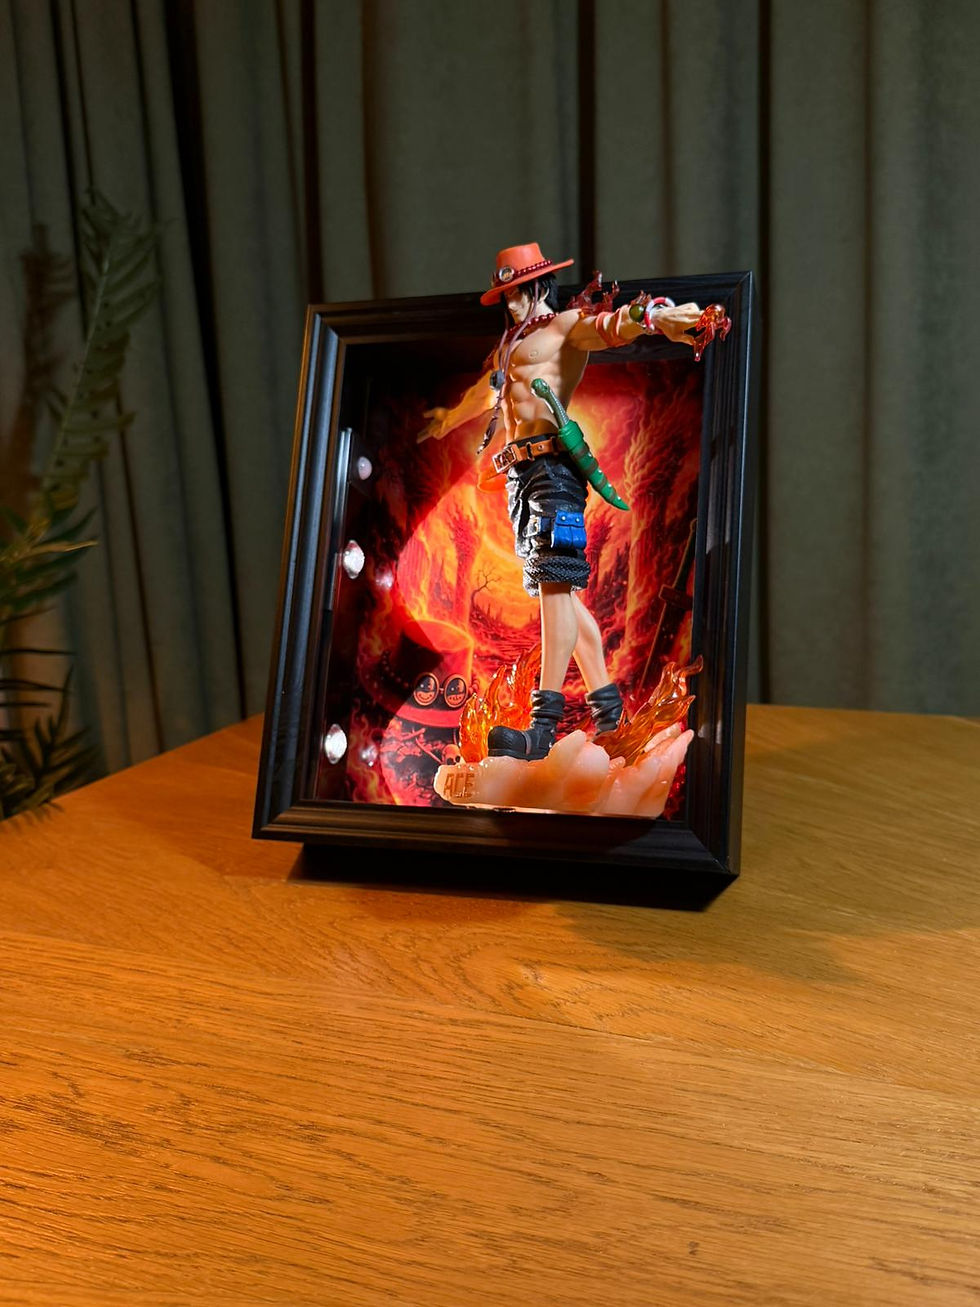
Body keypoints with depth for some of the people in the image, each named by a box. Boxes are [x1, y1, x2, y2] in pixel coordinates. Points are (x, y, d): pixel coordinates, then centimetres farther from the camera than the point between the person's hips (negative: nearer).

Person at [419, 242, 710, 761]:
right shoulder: (512, 344, 28)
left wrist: (648, 315, -40)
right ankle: (607, 709, 12)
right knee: (559, 591, 6)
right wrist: (444, 420, 62)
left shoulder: (567, 324, 4)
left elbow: (609, 325, -18)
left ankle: (545, 726, -23)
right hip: (519, 471, 9)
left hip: (551, 463, -9)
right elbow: (484, 392, 46)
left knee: (555, 586, -16)